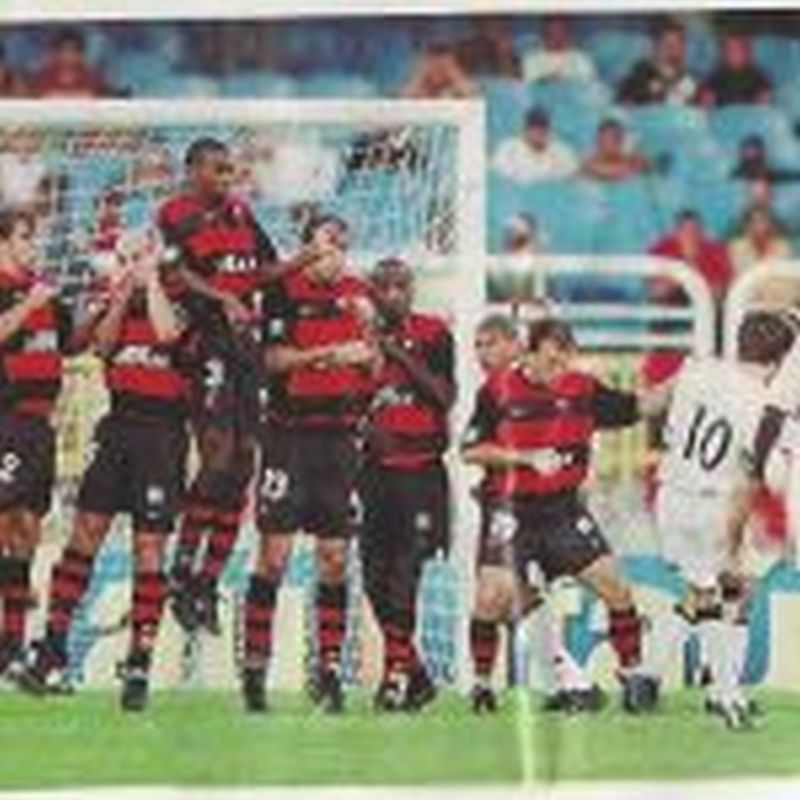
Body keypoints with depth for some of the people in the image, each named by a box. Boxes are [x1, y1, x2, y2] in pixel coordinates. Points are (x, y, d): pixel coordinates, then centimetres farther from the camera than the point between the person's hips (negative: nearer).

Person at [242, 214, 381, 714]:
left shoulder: (358, 295, 12)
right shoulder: (285, 291, -1)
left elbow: (375, 371, 12)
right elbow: (274, 357, -11)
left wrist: (369, 335, -7)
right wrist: (330, 353, -18)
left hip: (340, 436, 4)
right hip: (290, 433, -4)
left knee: (335, 555, 4)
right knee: (274, 552, -6)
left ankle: (330, 669, 9)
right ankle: (255, 668, -1)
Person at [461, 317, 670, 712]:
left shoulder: (582, 389, 0)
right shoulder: (498, 391, -8)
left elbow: (637, 407, 7)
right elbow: (470, 451, -8)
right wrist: (526, 458, -16)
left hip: (563, 506, 2)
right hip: (512, 510, -2)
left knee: (614, 587, -4)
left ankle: (631, 672, 9)